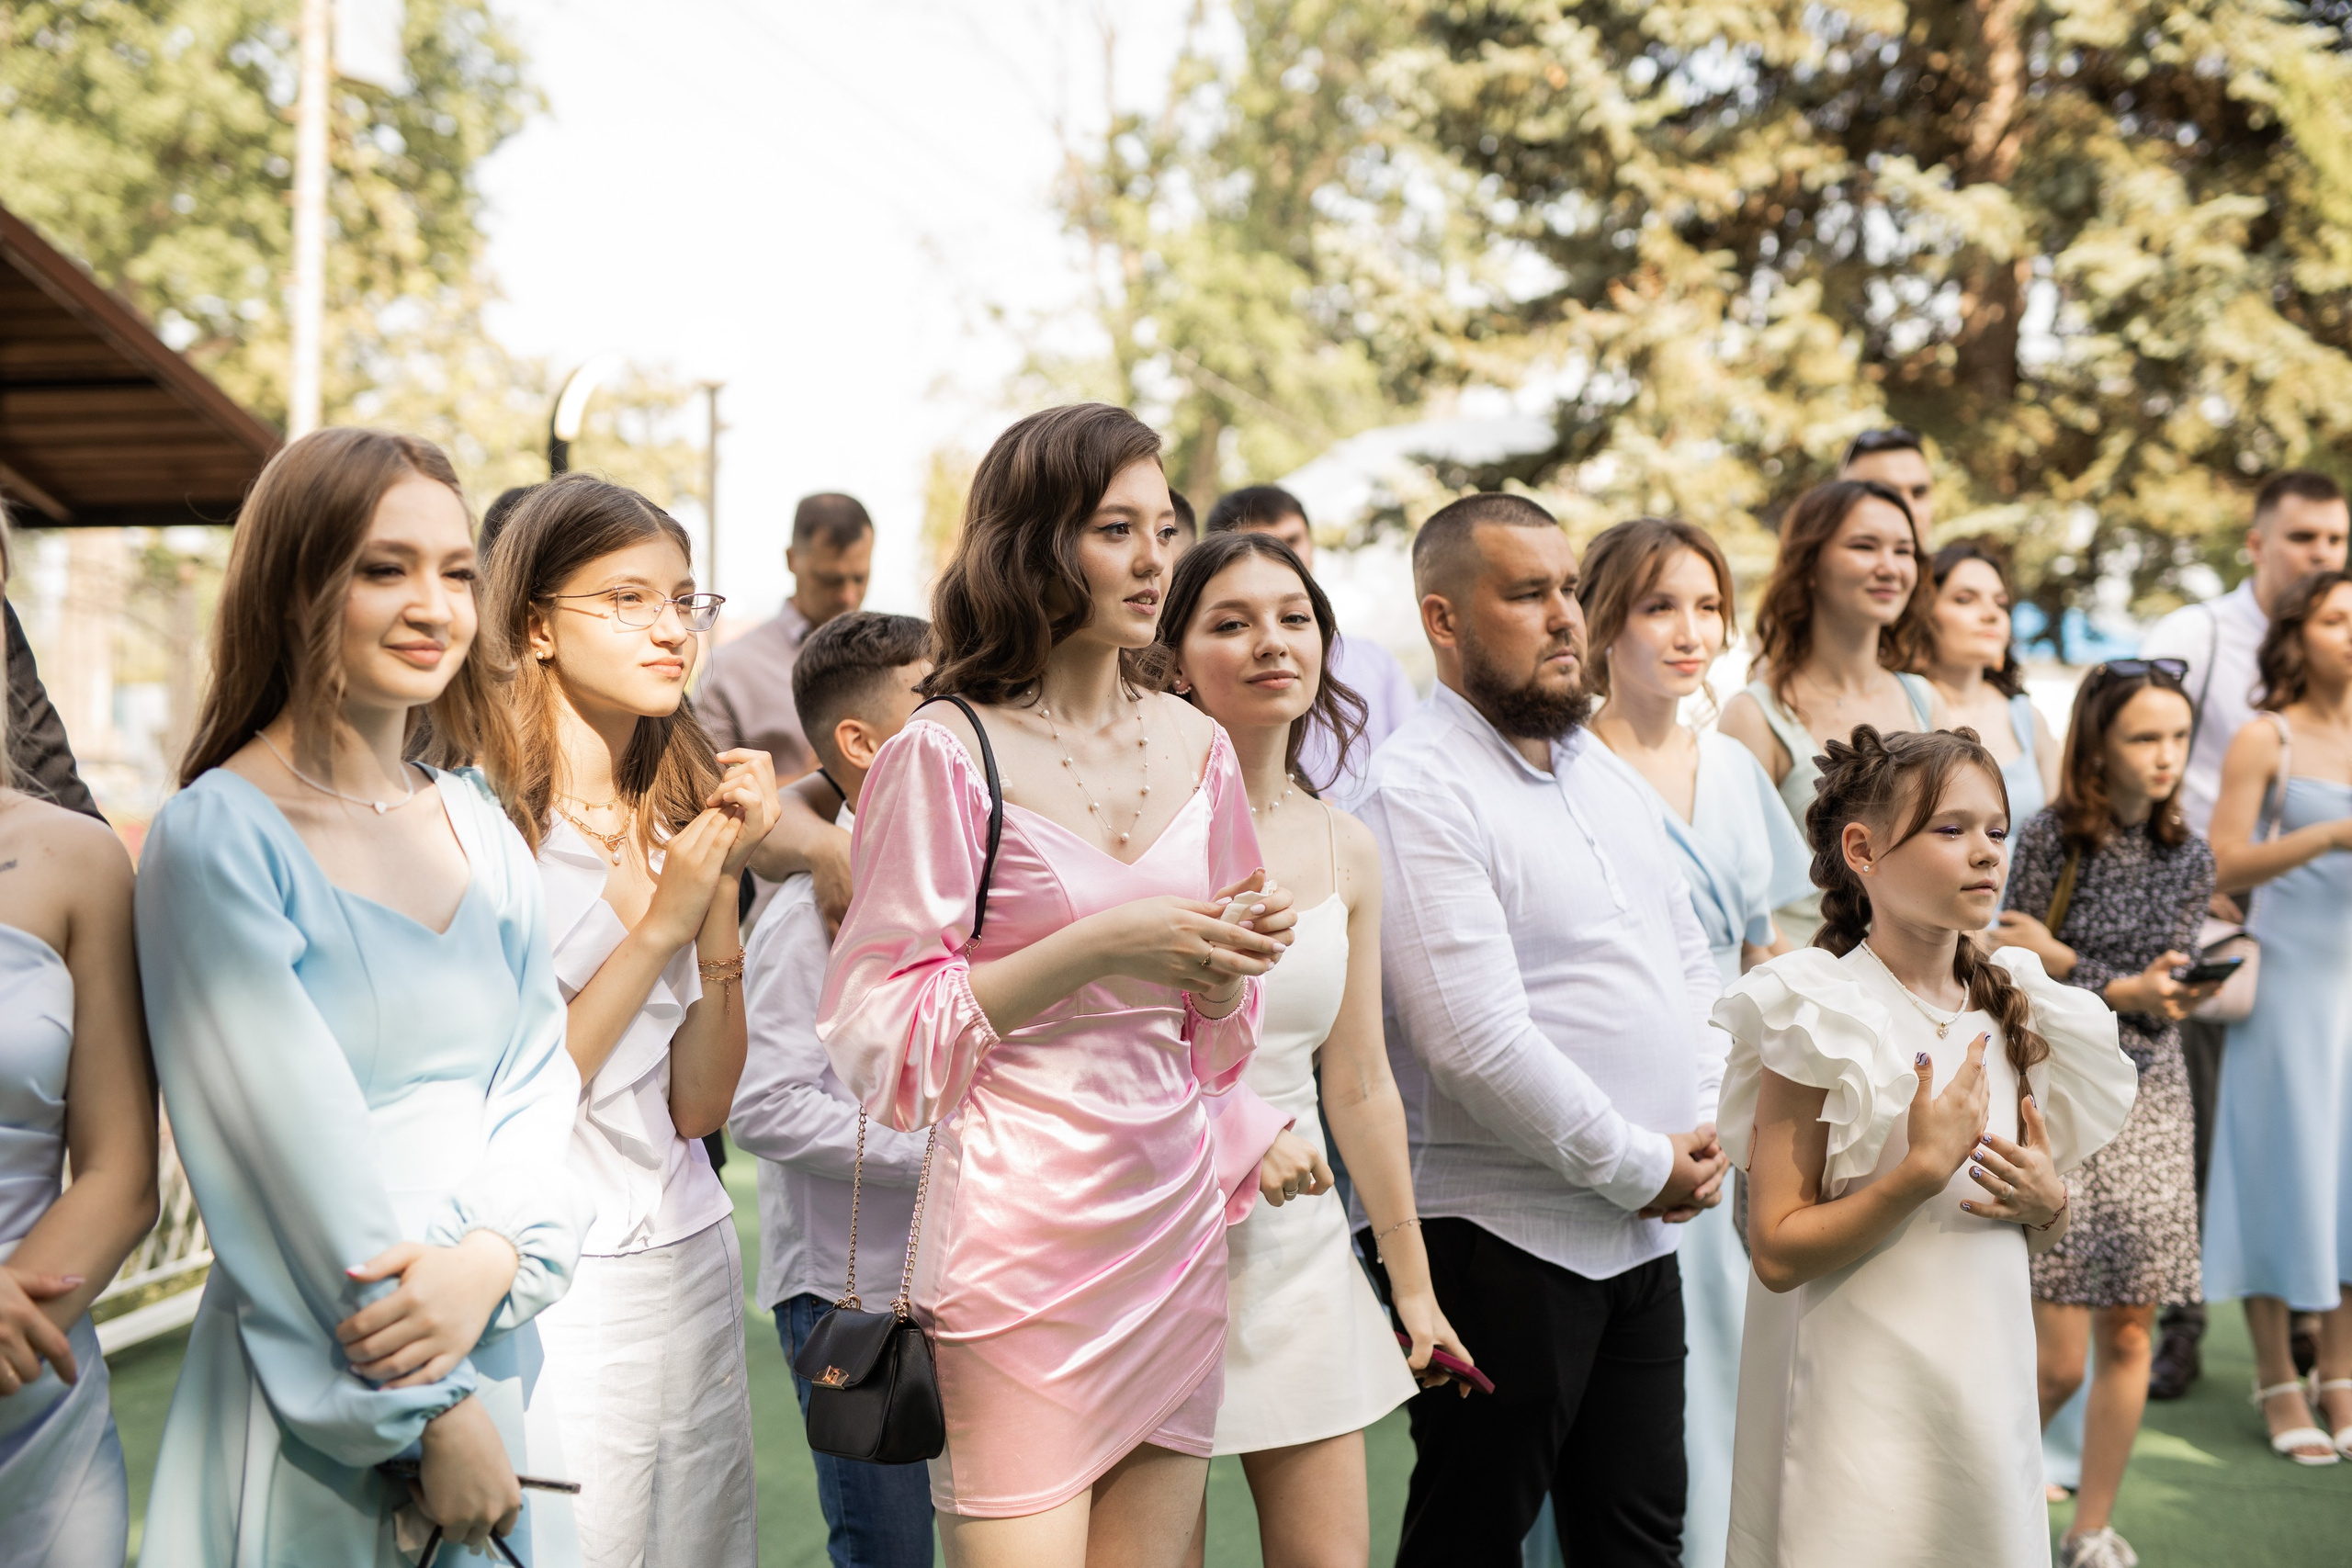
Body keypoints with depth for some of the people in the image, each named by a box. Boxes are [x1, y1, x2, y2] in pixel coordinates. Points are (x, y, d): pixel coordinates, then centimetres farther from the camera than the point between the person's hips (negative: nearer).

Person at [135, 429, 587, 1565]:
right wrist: (432, 1422, -15)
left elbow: (539, 1075, 4)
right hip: (314, 1394, -6)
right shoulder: (218, 839, -12)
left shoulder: (481, 831, 7)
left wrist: (493, 1257, -16)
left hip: (497, 1355, 6)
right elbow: (294, 1150, -15)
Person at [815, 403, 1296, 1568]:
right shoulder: (949, 755, -8)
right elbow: (878, 1035, -11)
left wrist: (1230, 964, -4)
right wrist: (1095, 948, -17)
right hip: (1019, 1236, -5)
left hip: (1173, 1218, 6)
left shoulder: (1194, 749, 10)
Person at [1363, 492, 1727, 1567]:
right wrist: (1644, 1166, -13)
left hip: (1645, 1232, 8)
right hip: (1506, 1231, -8)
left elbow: (1691, 964, 19)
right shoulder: (1419, 790, -15)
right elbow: (1480, 1043, -22)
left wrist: (1710, 1127, 2)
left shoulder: (1602, 768, 13)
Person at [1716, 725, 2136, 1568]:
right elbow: (1778, 1252, -15)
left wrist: (2047, 1199, -4)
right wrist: (1924, 1169, -22)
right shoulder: (1821, 1021, -11)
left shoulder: (2009, 1012, 7)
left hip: (1991, 1387, 6)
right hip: (1865, 1397, -6)